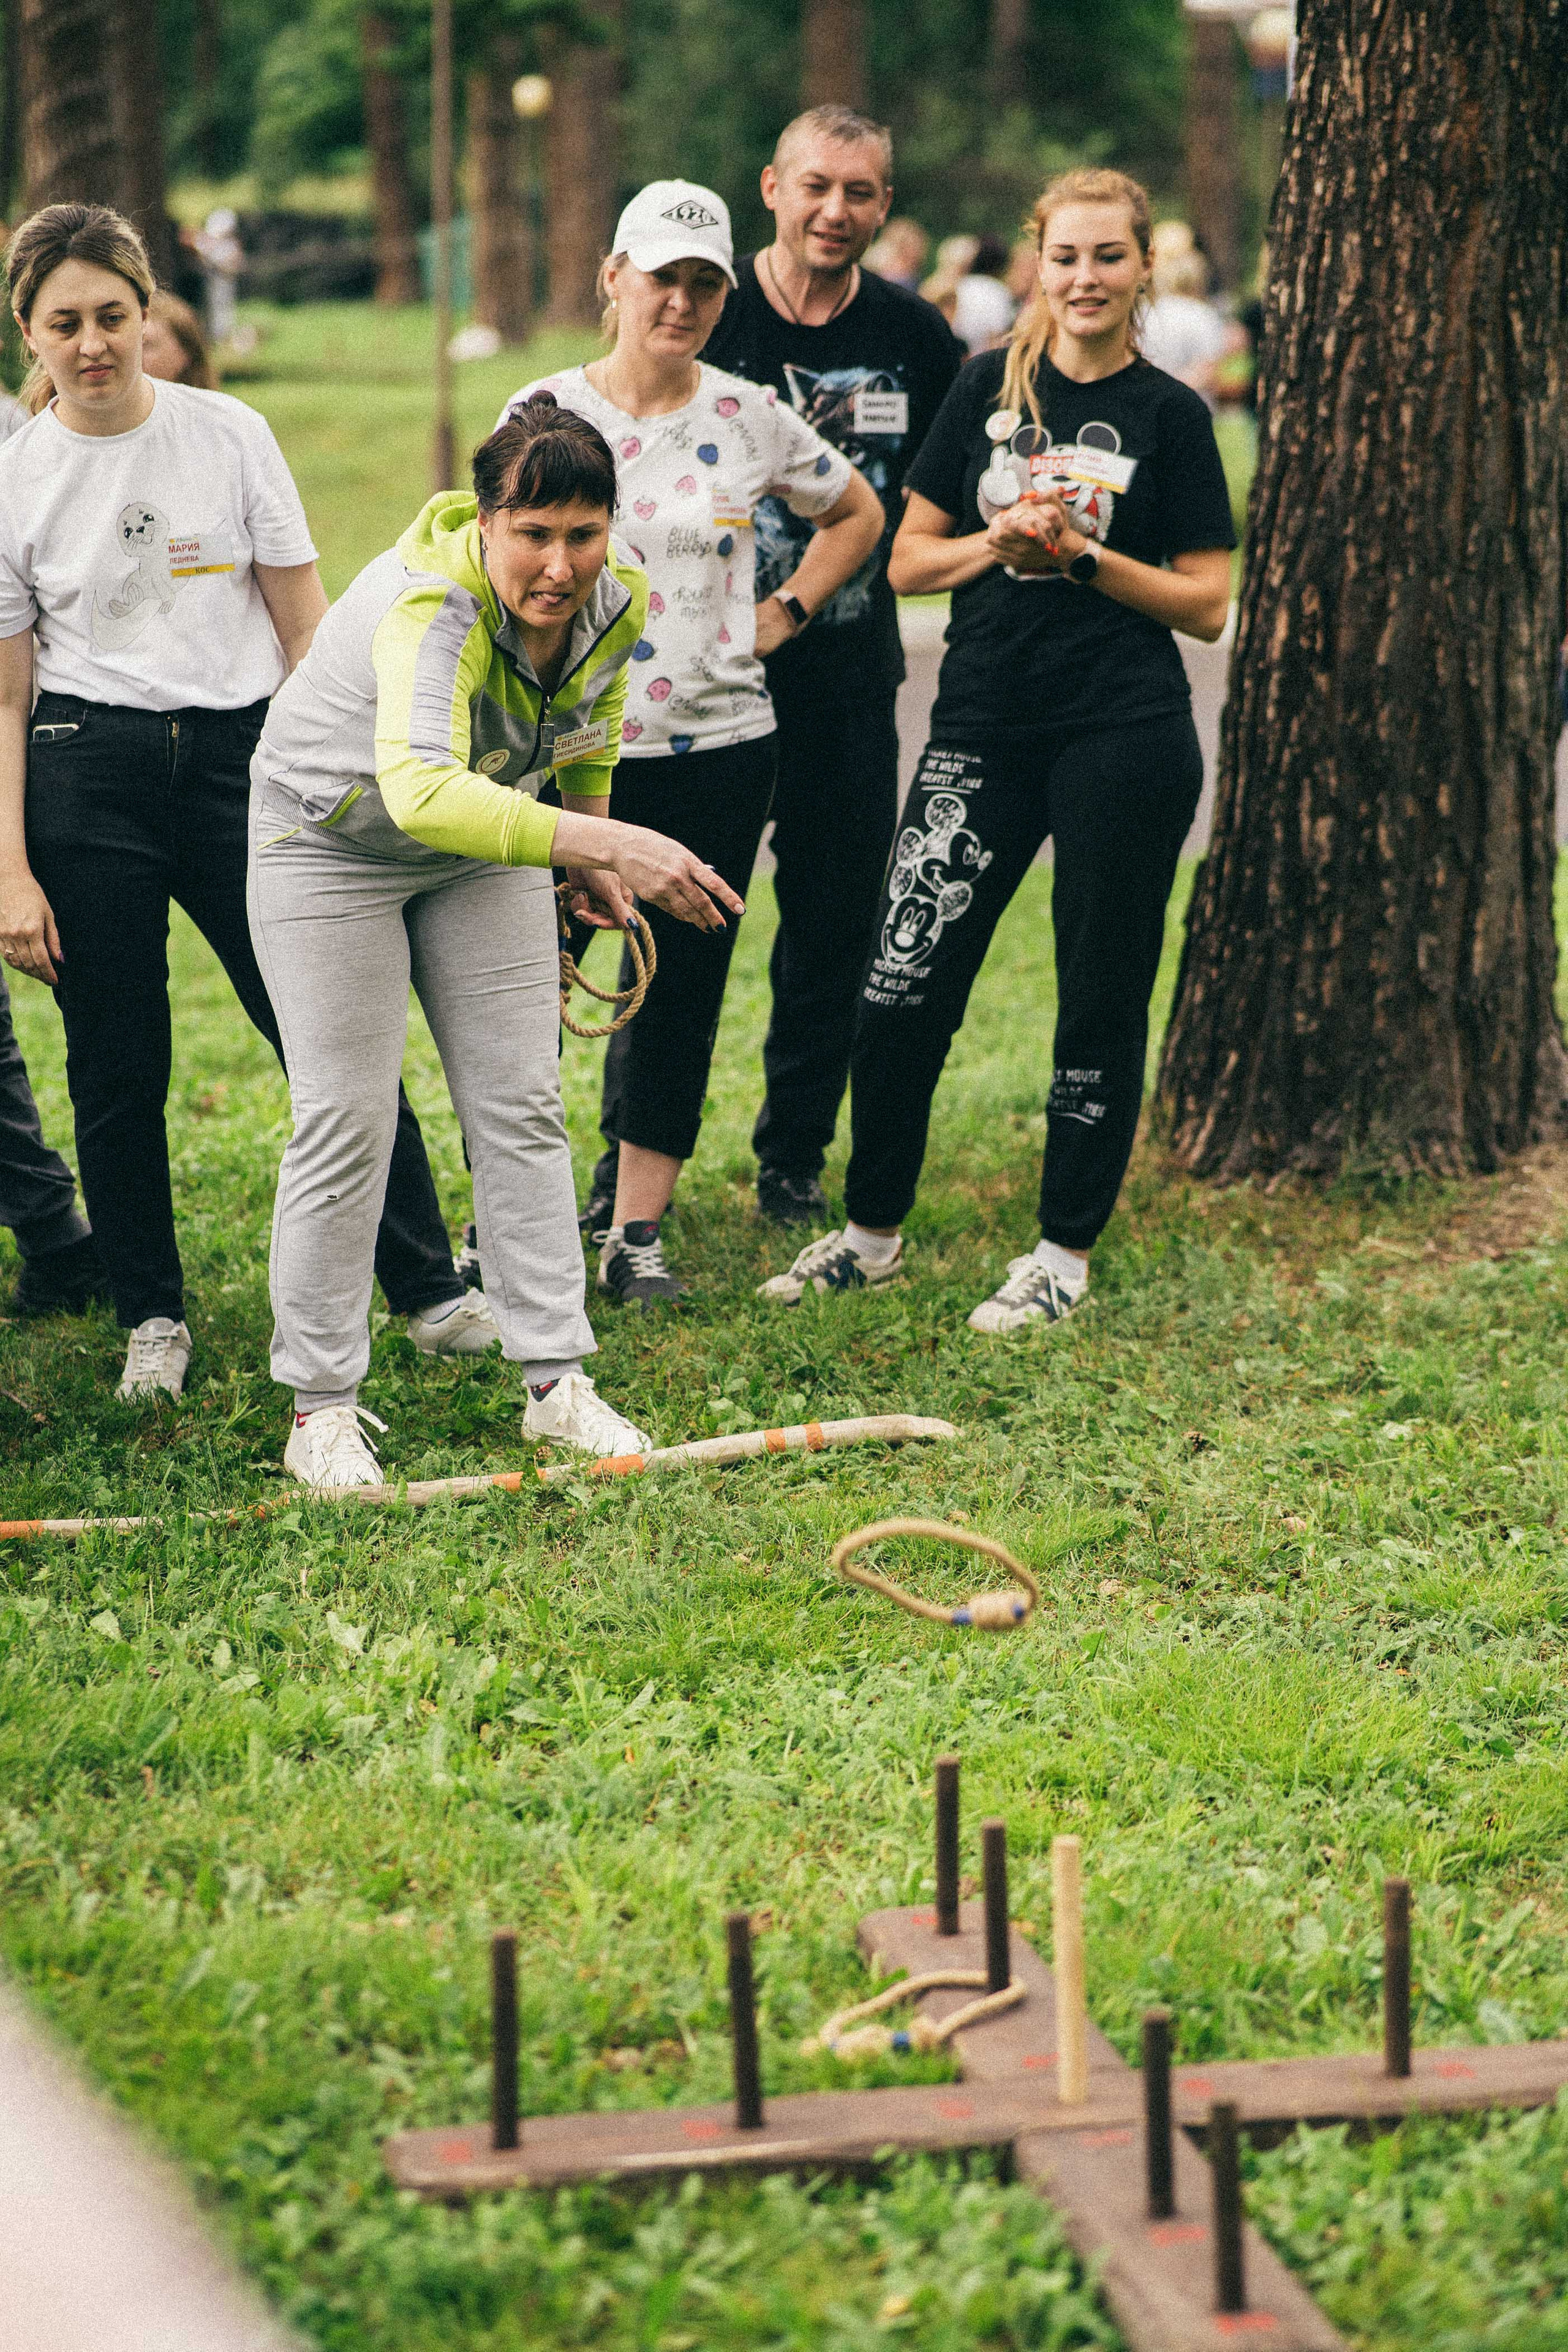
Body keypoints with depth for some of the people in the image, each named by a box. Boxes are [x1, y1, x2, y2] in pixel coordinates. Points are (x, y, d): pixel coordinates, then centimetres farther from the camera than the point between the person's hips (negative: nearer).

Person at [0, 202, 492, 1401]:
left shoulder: (230, 435, 2)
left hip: (240, 755, 0)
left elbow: (306, 627, 7)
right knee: (117, 1071, 4)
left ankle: (430, 1289, 7)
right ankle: (153, 1317, 20)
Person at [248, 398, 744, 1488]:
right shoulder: (430, 610, -39)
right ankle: (320, 1408, 3)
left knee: (523, 1108, 4)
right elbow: (421, 792, -57)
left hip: (488, 842, 6)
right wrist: (605, 842, -65)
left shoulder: (618, 602, -18)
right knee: (347, 1121, -6)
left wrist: (587, 852, 15)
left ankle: (557, 1380, 11)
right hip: (334, 837, -6)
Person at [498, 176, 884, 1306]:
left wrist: (783, 613, 8)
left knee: (682, 986, 6)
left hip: (717, 747, 2)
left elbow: (857, 513, 20)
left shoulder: (753, 420, 3)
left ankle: (637, 1227, 15)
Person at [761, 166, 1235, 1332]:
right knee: (904, 986, 0)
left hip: (1126, 738, -2)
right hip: (984, 723, 2)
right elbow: (907, 559, 9)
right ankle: (873, 1230, 17)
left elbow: (1207, 603, 0)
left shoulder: (1170, 416, 2)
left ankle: (1066, 1251, 18)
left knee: (1101, 1000, 4)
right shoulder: (989, 387, 8)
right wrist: (999, 543, -10)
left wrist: (1082, 555, -12)